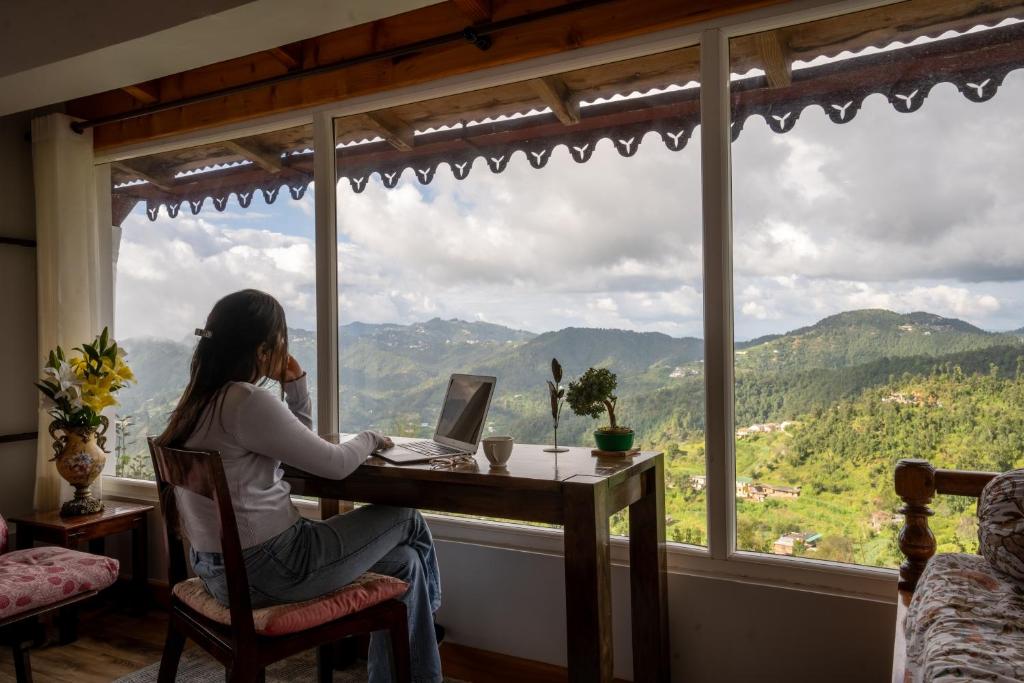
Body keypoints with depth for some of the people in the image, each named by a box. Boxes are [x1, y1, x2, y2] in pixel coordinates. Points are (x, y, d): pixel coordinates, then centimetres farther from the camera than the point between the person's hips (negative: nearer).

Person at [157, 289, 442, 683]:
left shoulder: (204, 398, 9)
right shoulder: (247, 401, -23)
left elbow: (299, 445, 17)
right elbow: (333, 464, -17)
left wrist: (294, 384, 6)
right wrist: (370, 438, 4)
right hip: (265, 568, -9)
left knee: (404, 560, 15)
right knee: (409, 521, 7)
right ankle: (429, 614, 36)